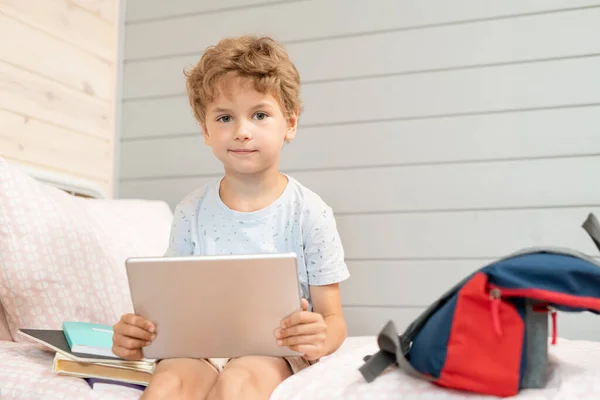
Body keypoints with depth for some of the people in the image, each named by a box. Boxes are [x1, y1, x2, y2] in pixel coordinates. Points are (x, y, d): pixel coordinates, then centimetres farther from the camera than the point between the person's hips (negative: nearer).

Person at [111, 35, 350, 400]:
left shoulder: (309, 212, -2)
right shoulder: (192, 212, 7)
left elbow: (333, 319, 0)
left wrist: (321, 339, -26)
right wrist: (138, 334, -11)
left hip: (276, 352, -2)